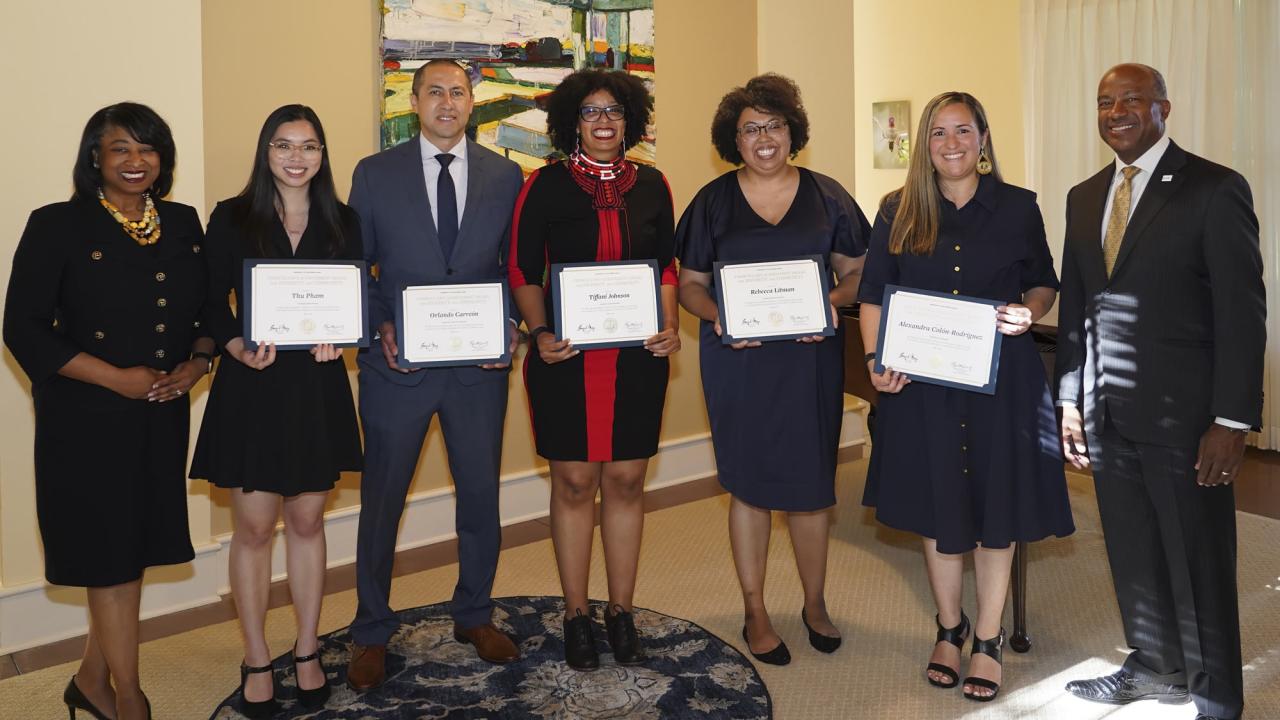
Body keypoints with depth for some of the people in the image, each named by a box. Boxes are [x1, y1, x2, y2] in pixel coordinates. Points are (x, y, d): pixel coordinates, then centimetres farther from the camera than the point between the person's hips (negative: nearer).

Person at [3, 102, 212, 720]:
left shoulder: (183, 225, 8)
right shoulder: (58, 226, -7)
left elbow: (208, 310, 16)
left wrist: (198, 362, -5)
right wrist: (117, 377, -16)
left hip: (162, 414, 5)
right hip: (88, 419, -5)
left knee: (134, 548, 12)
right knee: (110, 554, 1)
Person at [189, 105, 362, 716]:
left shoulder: (342, 223, 7)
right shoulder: (232, 219, 0)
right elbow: (212, 302, -2)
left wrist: (337, 335, -13)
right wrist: (240, 350, -19)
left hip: (318, 385, 2)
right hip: (251, 387, -2)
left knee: (307, 521, 10)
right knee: (254, 526, 2)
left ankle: (307, 653, 22)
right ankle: (256, 663, 16)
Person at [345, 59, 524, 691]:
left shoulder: (504, 176, 5)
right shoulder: (375, 174, 1)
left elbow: (514, 266, 8)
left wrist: (507, 328, -7)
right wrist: (381, 329, -11)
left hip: (479, 363, 2)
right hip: (398, 362, -1)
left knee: (481, 496, 12)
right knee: (381, 500, 6)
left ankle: (474, 616, 31)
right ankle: (372, 633, 23)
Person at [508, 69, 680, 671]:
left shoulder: (651, 186, 9)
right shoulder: (545, 186, 0)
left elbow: (666, 266, 13)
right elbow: (523, 271, 1)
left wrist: (670, 325, -2)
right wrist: (540, 333, -13)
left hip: (637, 355, 2)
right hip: (567, 356, -2)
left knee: (626, 481, 7)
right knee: (574, 481, 4)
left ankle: (621, 611, 21)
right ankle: (576, 614, 19)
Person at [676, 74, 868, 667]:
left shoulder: (825, 195, 5)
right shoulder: (714, 201, 3)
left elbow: (857, 271, 8)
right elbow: (689, 283, 5)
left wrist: (833, 301, -13)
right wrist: (718, 314, -15)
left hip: (811, 357, 1)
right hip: (739, 359, 0)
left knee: (810, 483, 6)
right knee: (748, 484, 6)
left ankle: (815, 604, 26)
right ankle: (755, 614, 20)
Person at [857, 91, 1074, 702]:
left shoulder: (1017, 207, 1)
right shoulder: (898, 213, 3)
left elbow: (1044, 283, 10)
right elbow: (873, 295, 3)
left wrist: (1027, 312, -12)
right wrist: (876, 361, -11)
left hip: (1002, 376, -1)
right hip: (923, 380, 1)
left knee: (995, 510, 7)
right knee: (937, 507, 11)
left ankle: (988, 639, 24)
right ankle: (949, 628, 32)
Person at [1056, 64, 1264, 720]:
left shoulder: (1215, 190, -7)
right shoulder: (1084, 197, 12)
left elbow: (1242, 314, -10)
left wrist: (1232, 422, -13)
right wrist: (1071, 400, 10)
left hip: (1183, 417, -5)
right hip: (1109, 414, 5)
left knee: (1199, 563, 5)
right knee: (1132, 553, 15)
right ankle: (1155, 666, 34)